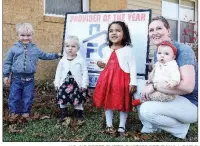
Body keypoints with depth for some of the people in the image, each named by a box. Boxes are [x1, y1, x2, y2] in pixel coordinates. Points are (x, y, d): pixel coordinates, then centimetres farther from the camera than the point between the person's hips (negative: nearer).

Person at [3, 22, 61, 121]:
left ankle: (25, 112, 28)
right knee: (14, 97, 7)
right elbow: (7, 62, 1)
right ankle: (14, 112, 25)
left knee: (28, 97, 10)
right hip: (16, 78, -1)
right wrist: (6, 75, -2)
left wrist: (56, 55, 19)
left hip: (29, 79, 2)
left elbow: (45, 56, 20)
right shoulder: (14, 48, -2)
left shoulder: (35, 49, 5)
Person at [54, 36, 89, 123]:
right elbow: (58, 72, 8)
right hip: (64, 85, 3)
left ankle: (79, 114, 25)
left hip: (77, 85, -2)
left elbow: (85, 72, -7)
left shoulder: (81, 60, -7)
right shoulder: (62, 61, 1)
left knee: (78, 101, 8)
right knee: (62, 101, 12)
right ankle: (63, 114, 30)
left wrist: (84, 85, -10)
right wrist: (57, 83, 5)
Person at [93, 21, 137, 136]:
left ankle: (122, 127, 20)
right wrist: (102, 64, 0)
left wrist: (133, 82, -11)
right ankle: (109, 125, 25)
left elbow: (132, 67, -5)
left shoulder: (128, 49, -3)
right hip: (107, 79, 5)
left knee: (123, 104, 5)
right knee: (107, 102, 10)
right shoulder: (106, 50, 10)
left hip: (122, 80, -4)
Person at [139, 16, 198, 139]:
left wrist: (154, 86, -26)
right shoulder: (157, 52, 6)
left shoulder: (183, 50, -19)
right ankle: (150, 127, 11)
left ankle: (181, 128, -1)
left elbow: (188, 86, -31)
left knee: (146, 110, -26)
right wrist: (149, 84, -10)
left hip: (191, 103, -8)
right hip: (171, 97, 9)